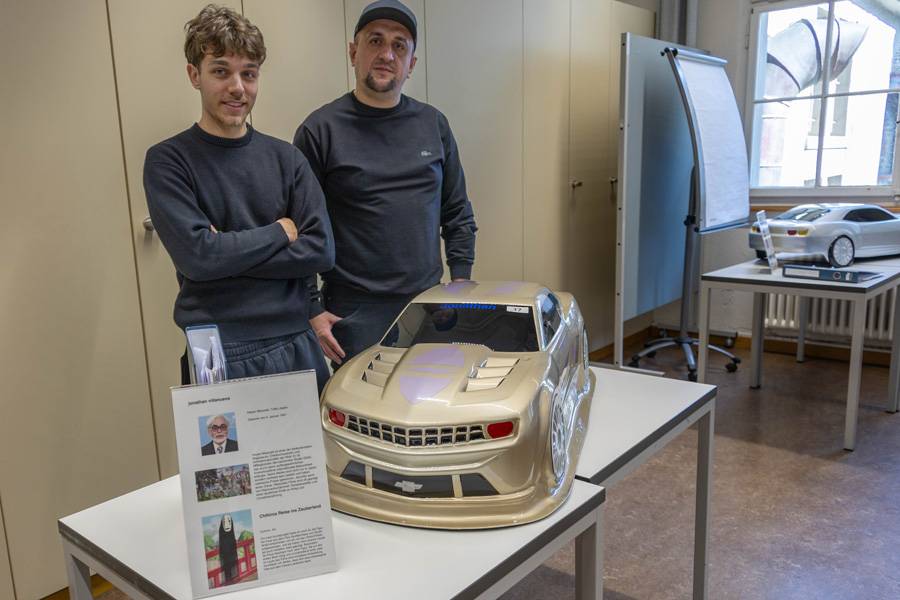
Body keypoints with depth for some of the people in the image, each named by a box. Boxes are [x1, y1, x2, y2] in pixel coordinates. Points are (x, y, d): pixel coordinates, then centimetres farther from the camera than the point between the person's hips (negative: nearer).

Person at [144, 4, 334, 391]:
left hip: (296, 347, 4)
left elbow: (320, 251, -5)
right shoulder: (168, 161, -3)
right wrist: (279, 232, -6)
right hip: (219, 357, -3)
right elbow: (196, 255, -16)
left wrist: (228, 253, -12)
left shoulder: (286, 158, 5)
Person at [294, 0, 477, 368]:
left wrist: (461, 281, 6)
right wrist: (312, 310, -8)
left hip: (429, 308, 4)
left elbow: (457, 212, 13)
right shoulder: (320, 130, -4)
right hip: (355, 316, -3)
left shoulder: (434, 124, 8)